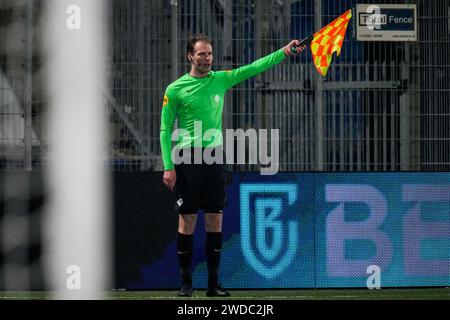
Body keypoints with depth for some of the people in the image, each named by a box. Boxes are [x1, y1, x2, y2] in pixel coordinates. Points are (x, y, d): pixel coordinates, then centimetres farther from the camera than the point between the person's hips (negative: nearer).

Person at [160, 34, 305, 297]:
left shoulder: (220, 80, 9)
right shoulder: (175, 90, -2)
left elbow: (253, 68, 4)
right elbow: (166, 130, -2)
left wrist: (285, 52, -6)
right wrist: (168, 166, -9)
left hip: (214, 158, 4)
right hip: (187, 158, -4)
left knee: (215, 220, 3)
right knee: (187, 220, -1)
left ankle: (214, 283, 8)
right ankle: (186, 282, 6)